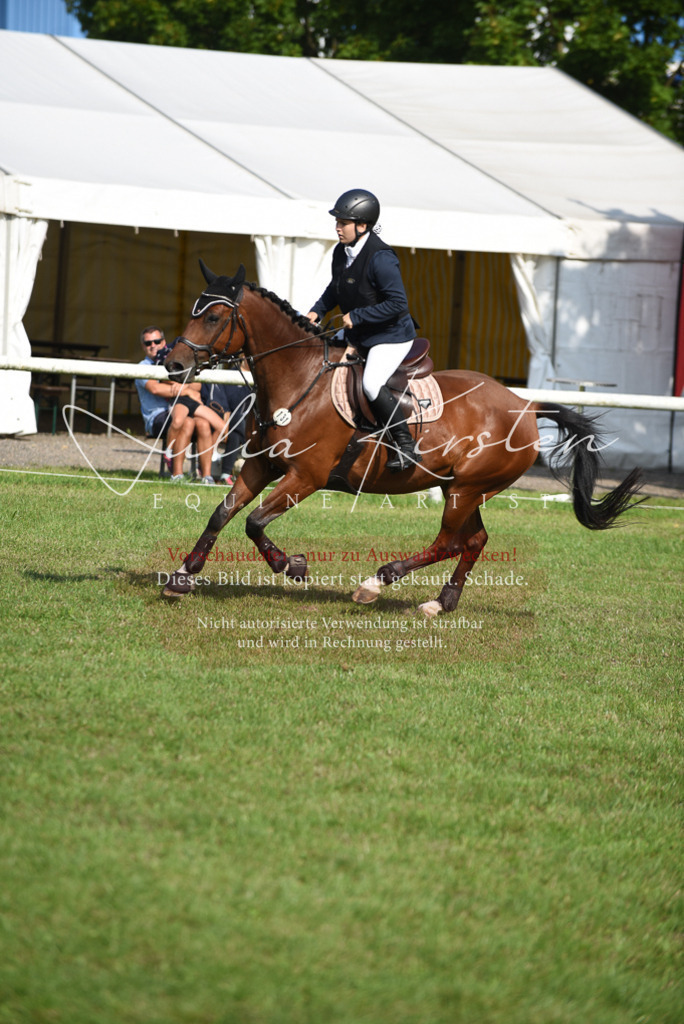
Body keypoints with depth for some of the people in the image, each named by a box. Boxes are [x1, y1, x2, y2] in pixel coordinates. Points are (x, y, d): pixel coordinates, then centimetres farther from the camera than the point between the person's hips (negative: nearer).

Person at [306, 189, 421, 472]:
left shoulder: (380, 258, -26)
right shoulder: (341, 252, 1)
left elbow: (398, 303, -28)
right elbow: (335, 288, 21)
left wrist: (356, 316, -25)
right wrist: (317, 311, 4)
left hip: (391, 335, -10)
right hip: (358, 334, 10)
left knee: (372, 383, -28)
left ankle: (406, 446, -19)